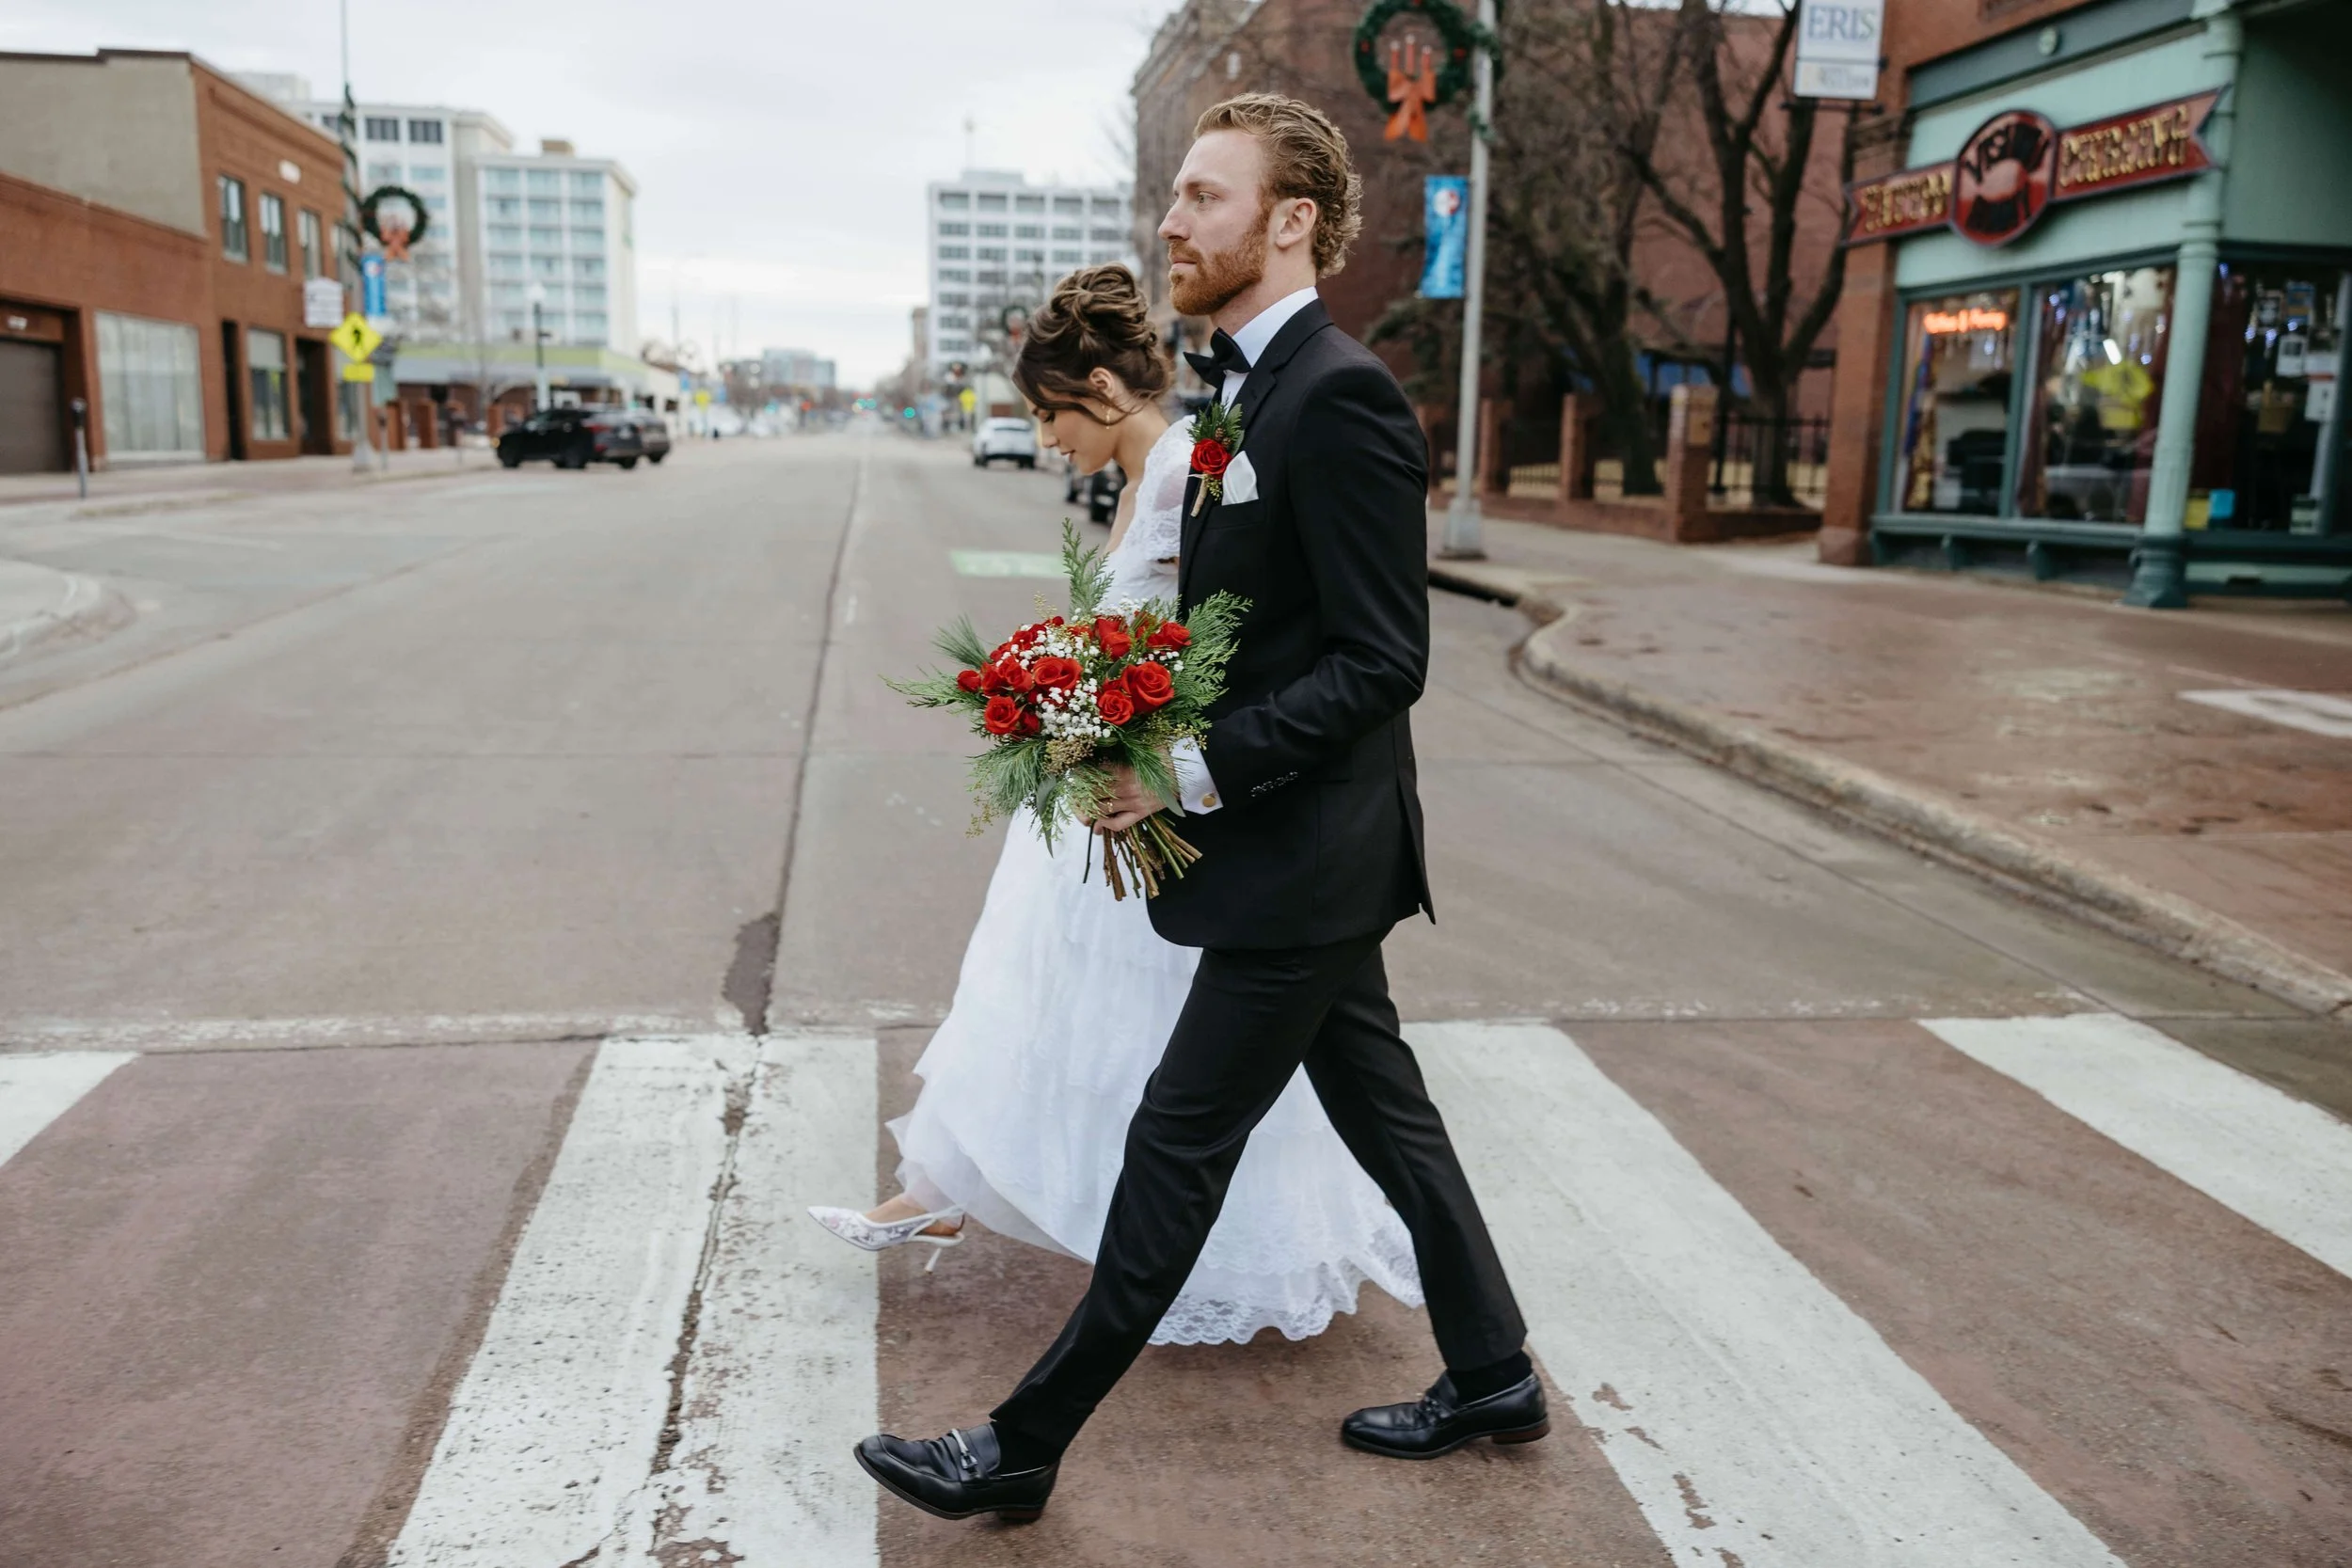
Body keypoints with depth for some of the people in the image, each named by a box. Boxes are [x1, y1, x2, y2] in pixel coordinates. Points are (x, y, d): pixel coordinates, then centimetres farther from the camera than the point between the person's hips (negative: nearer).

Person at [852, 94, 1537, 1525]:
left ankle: (1025, 1447, 16)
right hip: (1298, 850, 10)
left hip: (1305, 861, -10)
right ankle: (1492, 1378, 36)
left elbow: (1383, 659, -22)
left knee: (1178, 1144, 1)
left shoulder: (1339, 396, -19)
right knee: (1385, 1113, 19)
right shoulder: (1248, 387, 12)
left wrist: (1203, 768, -23)